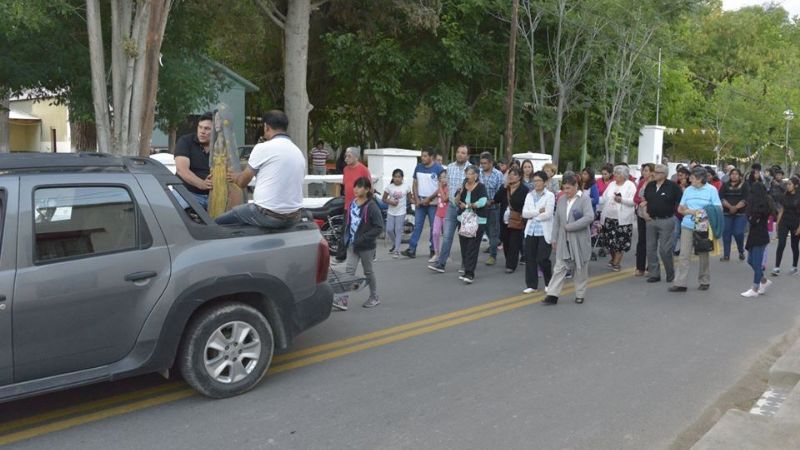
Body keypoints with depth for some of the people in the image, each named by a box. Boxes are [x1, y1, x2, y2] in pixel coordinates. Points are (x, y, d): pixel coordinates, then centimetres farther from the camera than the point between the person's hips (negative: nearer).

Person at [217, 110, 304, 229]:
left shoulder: (263, 148, -9)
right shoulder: (299, 152, 9)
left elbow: (242, 182, 0)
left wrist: (235, 177, 24)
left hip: (267, 216, -7)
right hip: (293, 218, 7)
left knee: (217, 223, 11)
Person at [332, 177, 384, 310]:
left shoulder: (371, 206, -16)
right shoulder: (352, 203, 4)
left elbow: (379, 227, -19)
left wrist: (362, 239, -23)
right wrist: (346, 237, 7)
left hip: (366, 246, -5)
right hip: (352, 244, 5)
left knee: (368, 271, 10)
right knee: (349, 270, -2)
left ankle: (374, 297, 28)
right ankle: (342, 300, -5)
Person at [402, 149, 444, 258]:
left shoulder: (438, 168, -6)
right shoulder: (418, 167, 8)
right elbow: (415, 184, 11)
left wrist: (429, 199, -13)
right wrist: (416, 199, -1)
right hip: (420, 201, 4)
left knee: (433, 227, 3)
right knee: (417, 225, 3)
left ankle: (433, 250, 12)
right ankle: (411, 249, 2)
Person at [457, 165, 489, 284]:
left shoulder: (481, 187, -4)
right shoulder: (463, 186, 11)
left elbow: (483, 201, -16)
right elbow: (457, 201, 5)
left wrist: (467, 205, -12)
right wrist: (460, 192, -12)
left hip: (478, 220, -5)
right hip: (464, 219, 5)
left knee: (472, 247, -9)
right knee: (464, 246, 5)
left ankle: (470, 274, -10)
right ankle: (466, 271, 15)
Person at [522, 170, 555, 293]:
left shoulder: (550, 195, -3)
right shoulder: (529, 195, 11)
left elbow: (548, 214, -13)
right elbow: (524, 213, 1)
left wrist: (532, 215, -5)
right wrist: (538, 212, -10)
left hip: (544, 232, -4)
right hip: (531, 231, 4)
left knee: (542, 259, -5)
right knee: (530, 259, 5)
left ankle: (549, 283, 18)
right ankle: (532, 285, 15)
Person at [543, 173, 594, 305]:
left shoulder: (584, 199, -7)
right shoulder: (561, 200, 8)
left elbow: (589, 217, -20)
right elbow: (556, 220, 12)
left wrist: (570, 227, -19)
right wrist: (554, 238, 9)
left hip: (579, 241, -4)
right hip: (563, 241, 4)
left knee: (580, 269, 8)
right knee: (559, 267, 1)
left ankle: (580, 294, 22)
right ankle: (553, 295, 1)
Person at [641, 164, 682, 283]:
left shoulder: (672, 186, -7)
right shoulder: (650, 186, 9)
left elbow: (680, 202, -4)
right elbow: (644, 200, 19)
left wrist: (674, 212, -9)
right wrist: (644, 212, 6)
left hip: (666, 221, -5)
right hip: (651, 220, 6)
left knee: (664, 249, -5)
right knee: (651, 249, 7)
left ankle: (670, 273, 15)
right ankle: (654, 274, 16)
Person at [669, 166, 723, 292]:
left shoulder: (711, 190, 0)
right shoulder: (688, 190, 9)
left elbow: (718, 209, -2)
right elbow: (680, 209, 10)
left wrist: (706, 214, -17)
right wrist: (691, 212, -8)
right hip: (687, 226, 2)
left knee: (703, 255, 9)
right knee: (684, 255, -5)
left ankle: (704, 281, 23)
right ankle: (680, 283, -6)